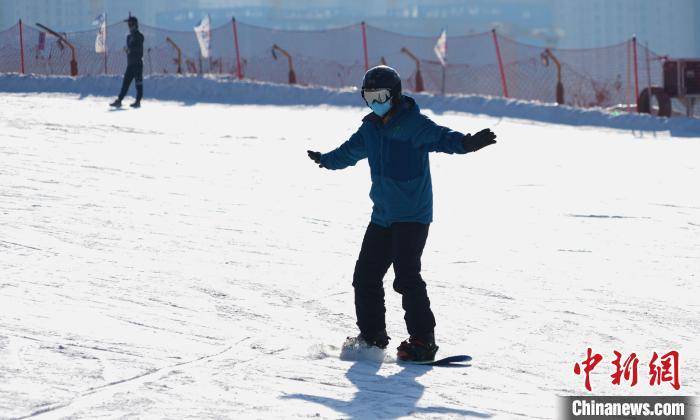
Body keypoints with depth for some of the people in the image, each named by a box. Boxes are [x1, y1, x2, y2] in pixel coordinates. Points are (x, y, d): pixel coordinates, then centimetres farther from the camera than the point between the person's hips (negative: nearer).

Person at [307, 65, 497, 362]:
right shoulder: (371, 128, 12)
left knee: (406, 276, -16)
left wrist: (465, 143, -52)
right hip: (382, 215, 8)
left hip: (412, 215, -8)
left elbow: (439, 137, -30)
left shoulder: (413, 123, -12)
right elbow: (350, 151, 32)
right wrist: (326, 160, 51)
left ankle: (423, 340, -11)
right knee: (366, 274, 10)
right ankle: (371, 336, 23)